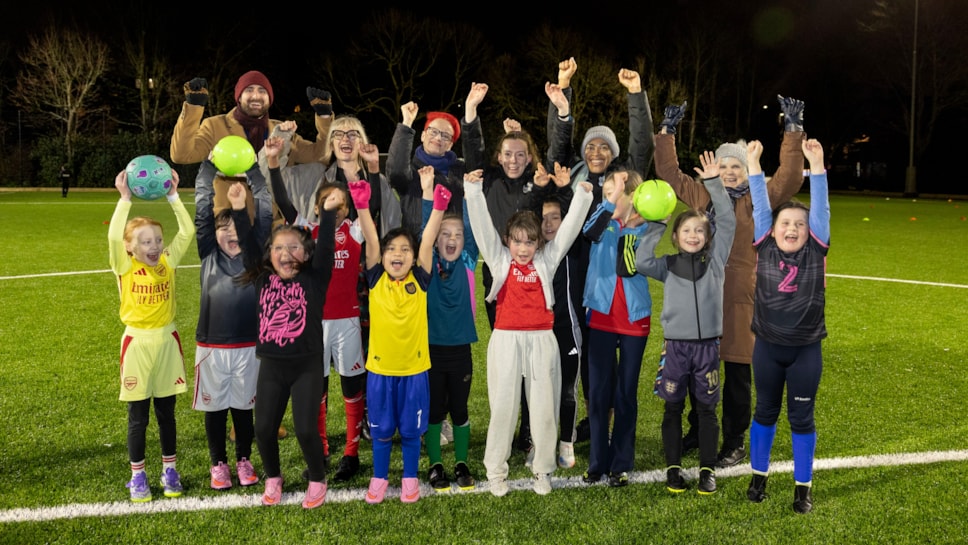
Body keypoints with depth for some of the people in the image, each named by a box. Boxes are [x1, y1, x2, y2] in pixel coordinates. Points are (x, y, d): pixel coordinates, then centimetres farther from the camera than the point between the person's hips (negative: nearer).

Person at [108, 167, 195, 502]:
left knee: (166, 413, 13)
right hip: (137, 342, -2)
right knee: (138, 417, 7)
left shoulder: (169, 262, 0)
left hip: (167, 340, 2)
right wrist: (125, 199, -25)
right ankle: (137, 476, 20)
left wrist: (173, 196, -13)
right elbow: (113, 236, -24)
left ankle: (169, 471, 25)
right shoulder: (125, 267, -7)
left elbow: (187, 232, -10)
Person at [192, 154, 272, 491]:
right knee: (214, 407, 10)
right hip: (211, 346, 0)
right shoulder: (208, 254, 1)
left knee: (244, 406, 12)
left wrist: (250, 166, -5)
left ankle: (244, 460, 28)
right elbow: (202, 209, -3)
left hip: (248, 345, 0)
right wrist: (210, 163, -6)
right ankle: (218, 464, 25)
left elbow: (265, 212, -4)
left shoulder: (255, 254, 1)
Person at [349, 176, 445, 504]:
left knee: (411, 429, 14)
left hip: (414, 368, 0)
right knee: (380, 429, 15)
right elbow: (371, 240, -16)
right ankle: (379, 478, 33)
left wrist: (439, 207, -27)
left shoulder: (419, 281, -5)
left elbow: (428, 241, -16)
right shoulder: (376, 280, -4)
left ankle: (410, 479, 32)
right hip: (380, 368, 0)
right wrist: (362, 206, -27)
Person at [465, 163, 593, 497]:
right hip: (506, 340, -2)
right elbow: (482, 225, -8)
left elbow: (570, 227, 1)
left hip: (541, 340, 2)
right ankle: (496, 472, 17)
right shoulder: (499, 260, 3)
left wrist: (582, 192, -10)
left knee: (544, 406, 7)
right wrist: (474, 190, -19)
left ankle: (543, 470, 21)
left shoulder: (547, 259, 7)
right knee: (503, 406, 4)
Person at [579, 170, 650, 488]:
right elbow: (589, 232, -23)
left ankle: (621, 464, 18)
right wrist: (612, 205, -30)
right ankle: (598, 461, 16)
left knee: (626, 393, 7)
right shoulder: (605, 218, 2)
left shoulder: (645, 229, -3)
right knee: (598, 392, 5)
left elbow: (627, 268, -17)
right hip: (602, 316, 1)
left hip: (634, 318, -1)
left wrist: (627, 230, -19)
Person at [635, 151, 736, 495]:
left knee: (706, 408, 9)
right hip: (676, 345, 0)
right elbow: (641, 262, -16)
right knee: (673, 408, 8)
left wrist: (713, 183, -9)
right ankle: (673, 468, 20)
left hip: (708, 344, 1)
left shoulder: (715, 260, 4)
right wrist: (656, 224, -13)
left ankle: (708, 469, 20)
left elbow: (728, 221, -3)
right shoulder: (668, 265, 2)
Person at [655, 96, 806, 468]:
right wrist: (666, 132, 14)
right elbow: (669, 173, 18)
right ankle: (698, 430, 31)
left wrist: (793, 132, -16)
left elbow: (788, 179, -13)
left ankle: (735, 443, 17)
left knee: (737, 374, 3)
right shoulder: (702, 196, 11)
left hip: (739, 298, -4)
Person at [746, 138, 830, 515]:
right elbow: (760, 206, -7)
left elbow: (820, 208, -12)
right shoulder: (765, 248, -4)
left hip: (806, 350, -1)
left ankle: (803, 486, 21)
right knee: (765, 412, 15)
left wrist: (816, 165, -19)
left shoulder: (816, 251, -4)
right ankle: (759, 477, 30)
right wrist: (754, 163, -11)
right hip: (768, 347, 1)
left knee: (802, 417, 8)